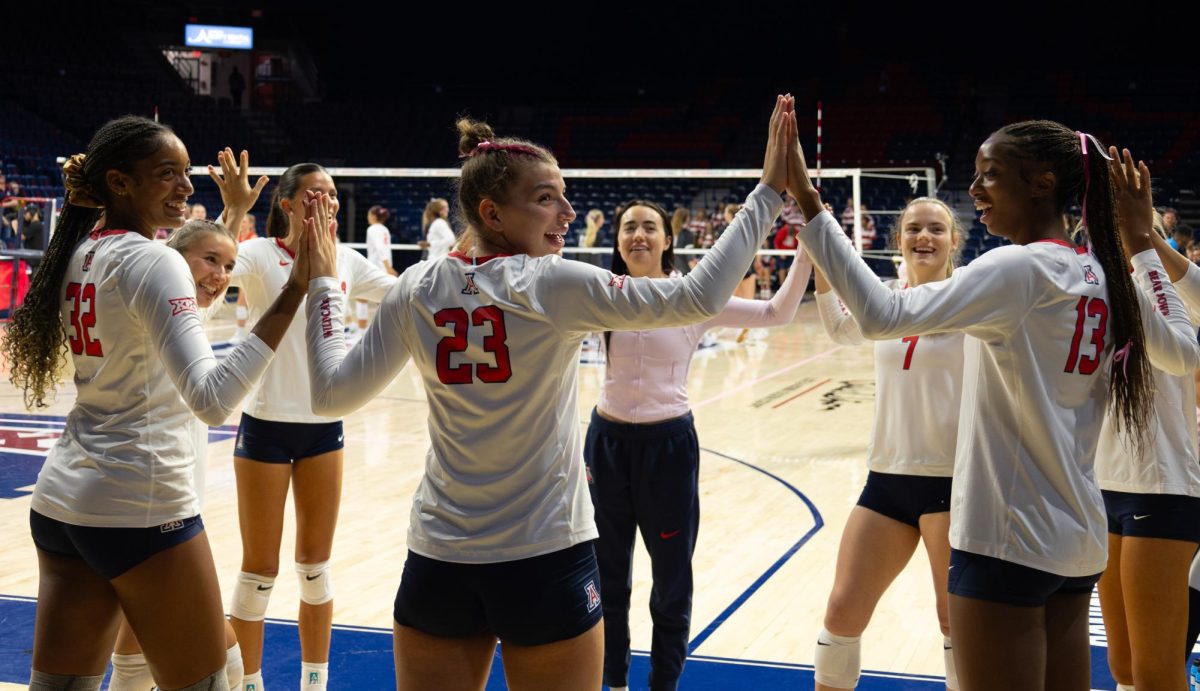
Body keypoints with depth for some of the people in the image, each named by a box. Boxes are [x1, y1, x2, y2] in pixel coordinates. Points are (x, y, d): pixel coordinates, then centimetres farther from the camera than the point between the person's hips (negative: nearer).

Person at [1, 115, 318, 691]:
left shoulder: (81, 255, 9)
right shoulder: (152, 261, -16)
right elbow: (212, 399, -28)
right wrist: (293, 294, -32)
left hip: (61, 499, 8)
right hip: (142, 507, -8)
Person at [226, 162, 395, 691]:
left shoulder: (346, 261, 4)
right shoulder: (260, 254, -10)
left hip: (324, 426, 4)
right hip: (267, 424, -4)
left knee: (316, 566, 13)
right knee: (260, 570, 5)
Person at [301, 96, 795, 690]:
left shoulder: (417, 289, -3)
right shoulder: (551, 284, -14)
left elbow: (332, 395, 1)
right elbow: (698, 297, -18)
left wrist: (321, 286, 12)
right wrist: (770, 190, -13)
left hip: (437, 567, 4)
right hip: (547, 564, -4)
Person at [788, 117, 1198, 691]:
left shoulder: (1020, 267, -16)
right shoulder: (1106, 277, 6)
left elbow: (881, 315, -28)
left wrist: (808, 203, -24)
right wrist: (1141, 244, 24)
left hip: (1007, 541, -8)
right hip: (1077, 537, 8)